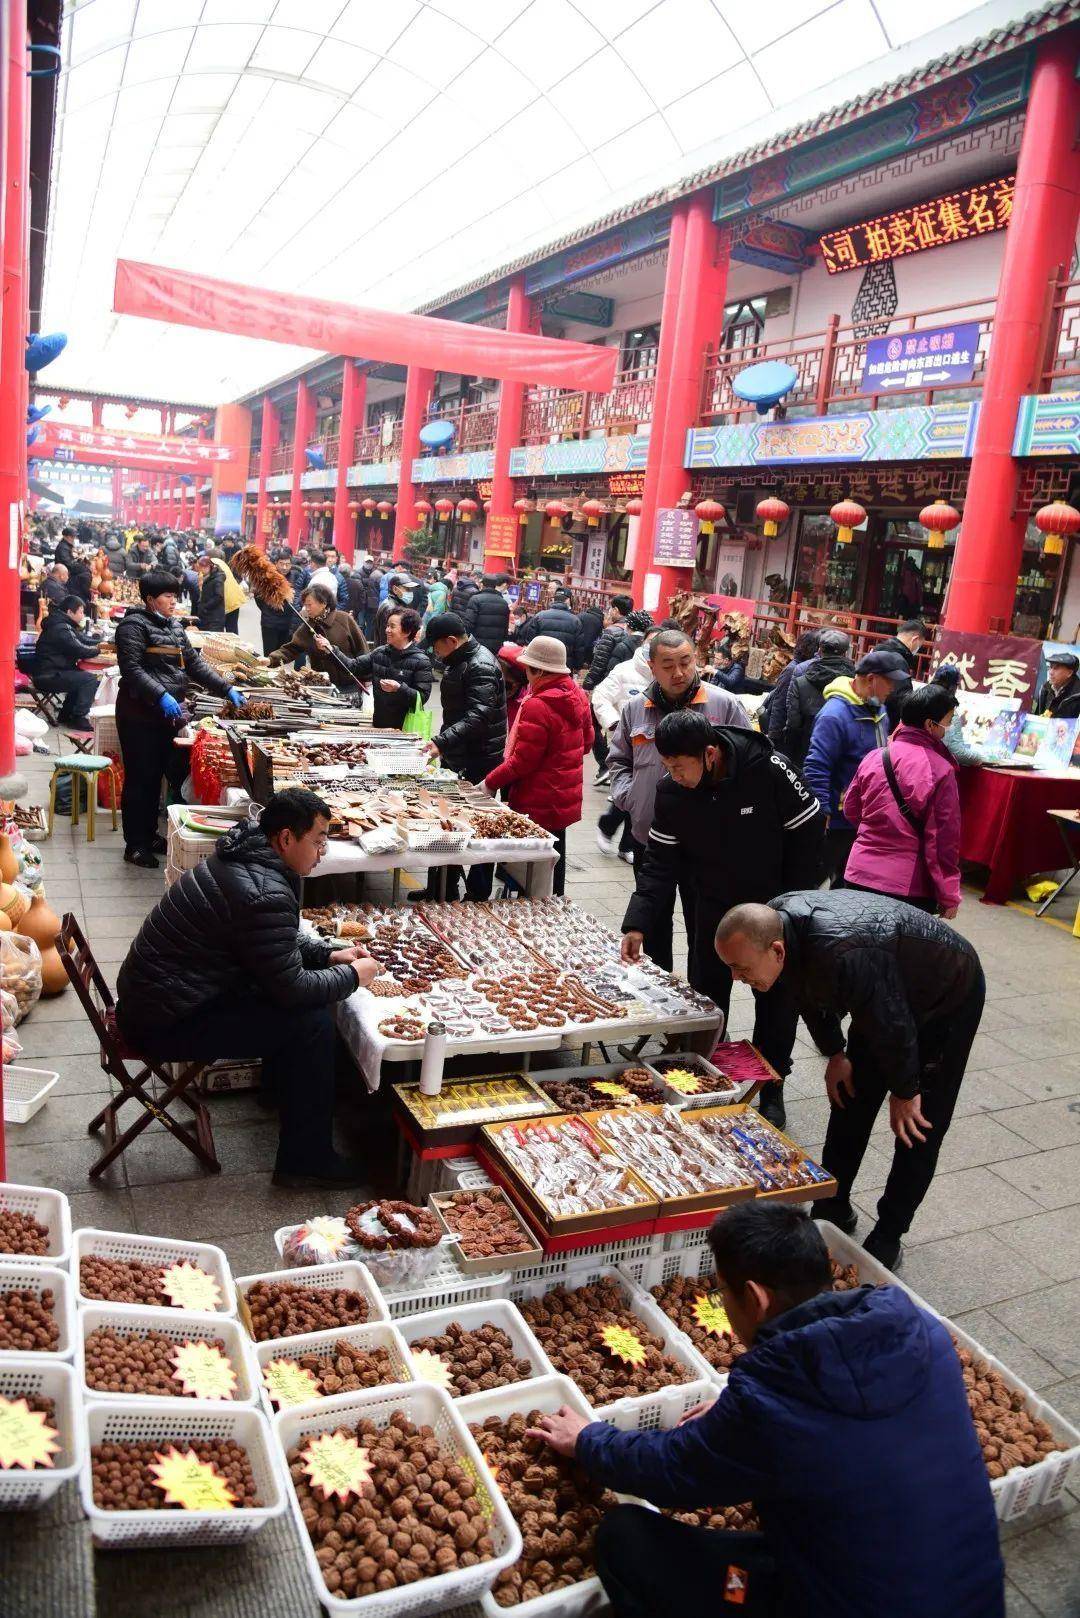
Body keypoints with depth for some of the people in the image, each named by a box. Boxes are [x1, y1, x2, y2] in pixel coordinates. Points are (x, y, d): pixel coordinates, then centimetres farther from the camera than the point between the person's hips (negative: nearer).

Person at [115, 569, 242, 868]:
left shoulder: (173, 627, 16)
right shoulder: (134, 625, -10)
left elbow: (194, 663, 15)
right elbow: (131, 669, -19)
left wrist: (227, 689, 6)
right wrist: (161, 696, -29)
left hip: (167, 715, 8)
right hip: (140, 716, -8)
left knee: (156, 777, 14)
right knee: (140, 780, -1)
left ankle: (150, 835, 26)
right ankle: (135, 845, 8)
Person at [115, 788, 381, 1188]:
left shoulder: (244, 857, 4)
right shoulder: (265, 894, -27)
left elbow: (280, 945, 19)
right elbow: (292, 988, -21)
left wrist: (329, 954, 7)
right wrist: (353, 976, -6)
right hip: (165, 1025, -10)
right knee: (310, 1020, -14)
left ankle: (280, 1086, 35)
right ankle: (306, 1162, -4)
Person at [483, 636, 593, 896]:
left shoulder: (537, 706, -24)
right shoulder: (578, 696, 2)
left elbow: (522, 761, -21)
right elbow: (586, 742, 14)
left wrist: (491, 782, -10)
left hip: (537, 805, -8)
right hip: (565, 799, 8)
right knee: (554, 856, 20)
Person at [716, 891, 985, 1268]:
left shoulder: (845, 958, -46)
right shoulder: (775, 923, -20)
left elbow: (892, 1025, -31)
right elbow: (810, 994, 0)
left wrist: (905, 1092, -15)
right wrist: (835, 1054, 8)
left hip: (949, 999, -7)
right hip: (882, 994, 8)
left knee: (918, 1127, -4)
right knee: (850, 1099, 11)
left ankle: (887, 1239, 10)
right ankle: (833, 1212, 26)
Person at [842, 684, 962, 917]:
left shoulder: (873, 757, 0)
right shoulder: (940, 770, -14)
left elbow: (851, 811, 12)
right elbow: (944, 839, -11)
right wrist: (949, 896, -3)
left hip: (859, 876, 5)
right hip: (911, 886, -4)